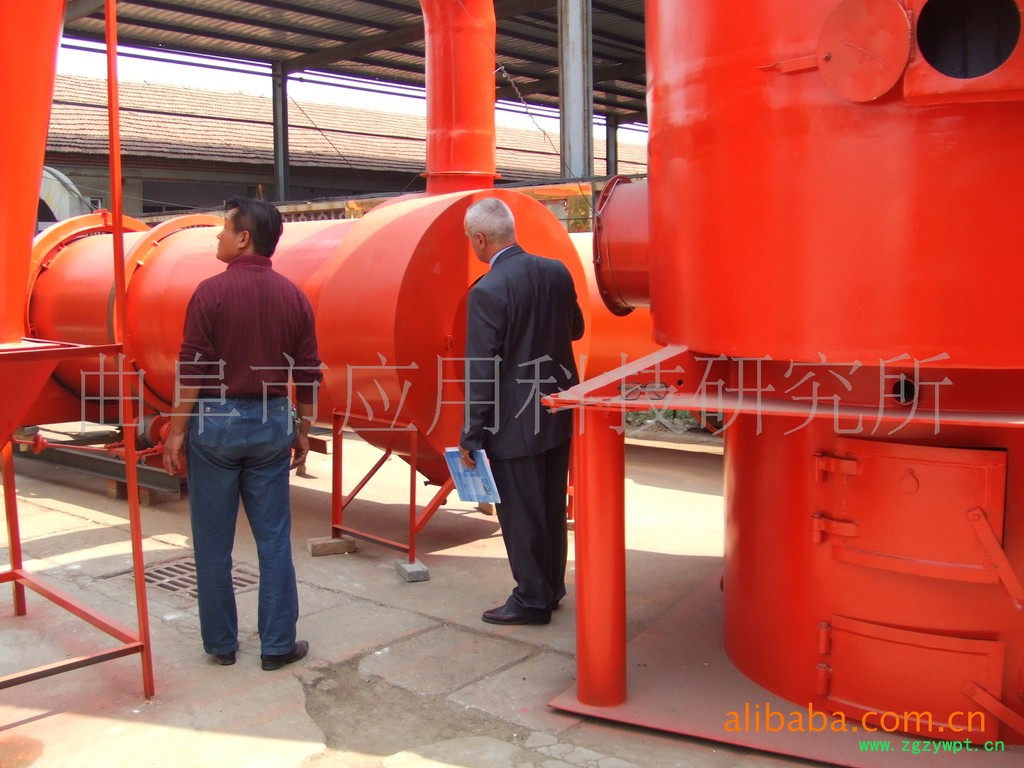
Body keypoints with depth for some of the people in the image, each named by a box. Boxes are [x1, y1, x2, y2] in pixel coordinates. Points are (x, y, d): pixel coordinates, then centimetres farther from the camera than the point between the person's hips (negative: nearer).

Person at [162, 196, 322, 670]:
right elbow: (307, 374, 4)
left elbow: (192, 370, -11)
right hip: (271, 422, 3)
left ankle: (220, 643, 19)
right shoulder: (293, 297, 2)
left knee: (214, 542, 9)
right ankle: (278, 644, 13)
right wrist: (303, 430, 14)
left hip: (217, 420, -3)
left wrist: (176, 431, -4)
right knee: (274, 540, 9)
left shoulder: (212, 292, -9)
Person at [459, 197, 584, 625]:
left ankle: (532, 599, 19)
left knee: (520, 514, 7)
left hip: (515, 425, -7)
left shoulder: (488, 292, -20)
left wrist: (471, 437, -11)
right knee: (552, 507, 19)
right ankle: (552, 588, 33)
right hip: (558, 414, 7)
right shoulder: (557, 272, 0)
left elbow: (481, 374, -18)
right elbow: (576, 328, 16)